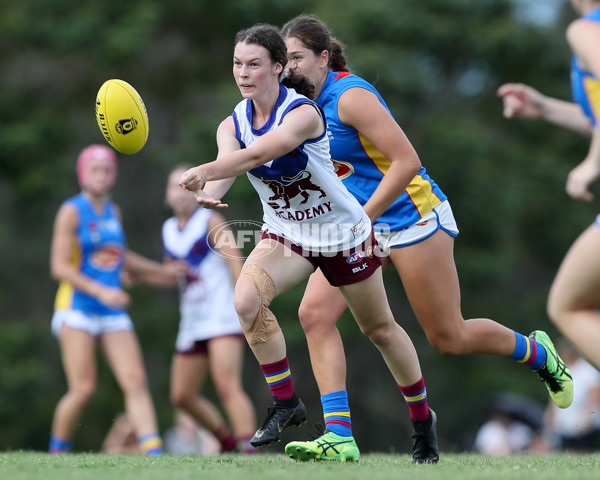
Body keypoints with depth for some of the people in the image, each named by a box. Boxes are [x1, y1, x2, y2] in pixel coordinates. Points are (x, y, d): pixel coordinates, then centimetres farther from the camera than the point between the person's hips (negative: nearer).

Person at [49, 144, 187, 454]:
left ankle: (152, 450, -18)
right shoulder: (72, 212, -5)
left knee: (136, 380, -10)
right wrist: (101, 291, -21)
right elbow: (59, 267, -11)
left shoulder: (113, 213, 14)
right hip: (76, 309, -6)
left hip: (113, 313, 6)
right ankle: (58, 452, 7)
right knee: (84, 388, -13)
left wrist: (163, 271, 33)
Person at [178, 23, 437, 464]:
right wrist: (209, 191, -50)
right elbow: (226, 164, -26)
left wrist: (204, 170, -57)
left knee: (380, 330, 10)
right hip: (286, 234, 4)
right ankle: (286, 403, -10)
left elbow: (258, 153, -43)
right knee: (247, 299, -26)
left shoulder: (303, 113, -26)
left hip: (343, 233, -4)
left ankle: (423, 419, 34)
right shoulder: (233, 125, -8)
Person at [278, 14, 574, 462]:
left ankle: (538, 353, 30)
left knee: (449, 338, 2)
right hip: (360, 224, 8)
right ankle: (339, 435, -14)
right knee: (315, 313, -13)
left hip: (411, 216, -8)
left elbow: (406, 161, -24)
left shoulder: (351, 96, -20)